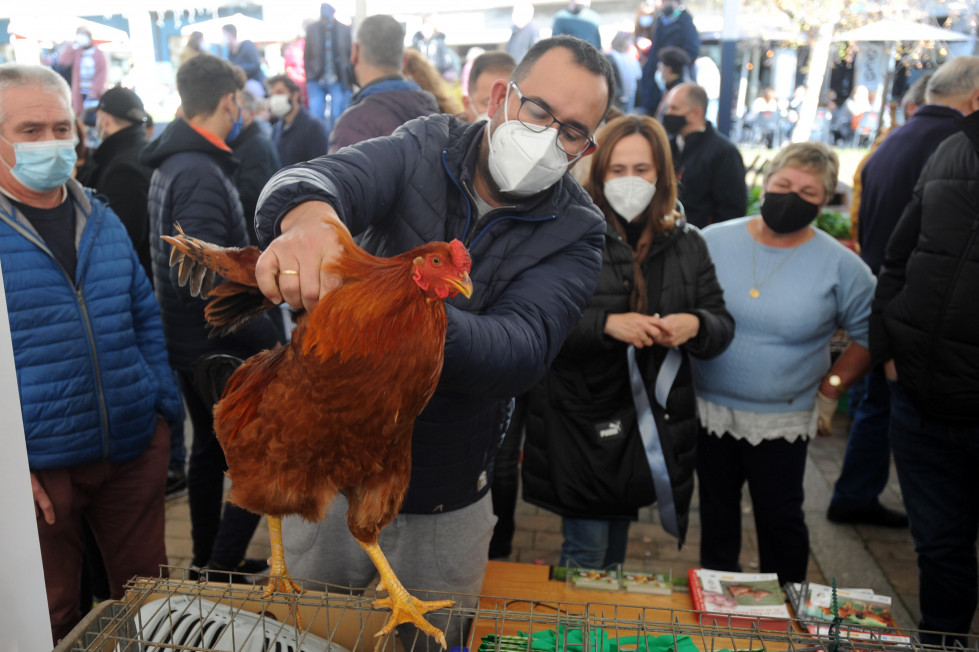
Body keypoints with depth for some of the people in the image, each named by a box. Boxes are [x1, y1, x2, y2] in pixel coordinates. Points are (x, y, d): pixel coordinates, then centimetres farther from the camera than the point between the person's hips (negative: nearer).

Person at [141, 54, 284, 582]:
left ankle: (206, 563, 34)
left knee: (210, 447, 20)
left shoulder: (173, 163, 10)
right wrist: (268, 338, -27)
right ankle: (224, 571, 5)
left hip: (187, 339, 10)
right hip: (219, 346, -10)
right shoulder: (201, 174, -22)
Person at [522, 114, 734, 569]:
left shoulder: (686, 243, 7)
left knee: (615, 553, 20)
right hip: (580, 422, -4)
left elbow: (723, 327, 9)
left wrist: (695, 325, -14)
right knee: (586, 552, 4)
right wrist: (608, 324, -26)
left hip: (653, 426, 4)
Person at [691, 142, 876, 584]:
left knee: (780, 519, 10)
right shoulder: (714, 241, -3)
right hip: (708, 409, 2)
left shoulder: (840, 265, -7)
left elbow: (869, 333, 3)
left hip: (782, 420, -2)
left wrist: (829, 391, -3)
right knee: (716, 510, 18)